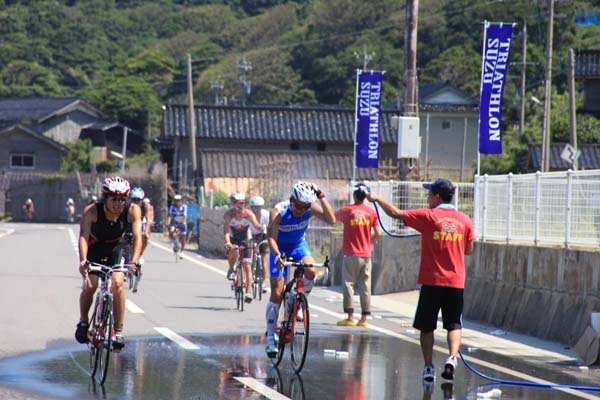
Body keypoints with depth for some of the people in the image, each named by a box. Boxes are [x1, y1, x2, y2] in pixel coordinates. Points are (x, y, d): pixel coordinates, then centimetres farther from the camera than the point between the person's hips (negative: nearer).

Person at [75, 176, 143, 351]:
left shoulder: (132, 211, -25)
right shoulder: (91, 211, -29)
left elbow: (137, 236, -33)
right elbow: (83, 236, -39)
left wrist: (134, 261, -49)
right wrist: (83, 260, -55)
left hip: (116, 248, 1)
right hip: (95, 248, -1)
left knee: (117, 283, -22)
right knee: (90, 285, -20)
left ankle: (118, 331, -12)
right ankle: (83, 322, 8)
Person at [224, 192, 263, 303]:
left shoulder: (248, 214, -21)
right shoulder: (228, 214, -22)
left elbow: (256, 225, -36)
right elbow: (226, 230, -33)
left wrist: (260, 228, -60)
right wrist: (227, 242, -51)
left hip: (245, 240, 1)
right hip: (233, 239, -1)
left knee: (247, 266, -8)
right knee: (234, 251, -34)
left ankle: (248, 291, -3)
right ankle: (231, 270, -5)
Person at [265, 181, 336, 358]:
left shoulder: (311, 208, -19)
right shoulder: (278, 212, -28)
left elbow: (331, 220, -33)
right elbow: (271, 237, -36)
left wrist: (321, 197, -37)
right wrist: (277, 256, -54)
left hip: (299, 245, 2)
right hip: (280, 249, -2)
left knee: (310, 272, -30)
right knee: (277, 293, -10)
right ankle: (270, 338, -3)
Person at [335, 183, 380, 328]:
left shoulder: (347, 210, -7)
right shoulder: (371, 212, 1)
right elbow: (378, 233, 2)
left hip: (351, 255, -3)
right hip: (366, 255, 3)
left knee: (348, 284, 1)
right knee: (365, 286, 7)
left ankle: (350, 317, -5)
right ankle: (364, 318, 7)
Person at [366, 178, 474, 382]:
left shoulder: (428, 216, -6)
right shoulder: (464, 220, 4)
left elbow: (396, 213, -2)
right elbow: (469, 250, 13)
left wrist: (377, 199, 11)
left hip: (432, 280, -2)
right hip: (456, 281, 2)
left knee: (427, 327, 9)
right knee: (454, 325, 8)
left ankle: (428, 367, 7)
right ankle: (452, 358, -15)